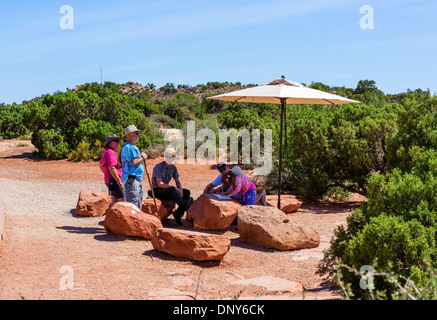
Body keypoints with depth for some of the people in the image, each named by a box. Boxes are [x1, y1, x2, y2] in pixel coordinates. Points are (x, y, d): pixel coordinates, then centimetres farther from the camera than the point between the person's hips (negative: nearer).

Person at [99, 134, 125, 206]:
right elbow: (111, 168, -25)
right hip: (114, 181, -10)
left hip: (109, 180, 10)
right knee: (122, 201, -8)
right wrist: (119, 182, -24)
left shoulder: (106, 152, 17)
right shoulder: (110, 152, -16)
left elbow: (100, 164, 31)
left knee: (114, 202, 11)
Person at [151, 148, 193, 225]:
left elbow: (177, 181, 11)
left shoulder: (173, 167, 8)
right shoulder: (158, 167, -14)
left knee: (187, 192, -10)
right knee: (172, 189, -37)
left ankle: (178, 213, -19)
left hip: (167, 189, 7)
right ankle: (184, 204, -48)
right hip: (157, 191, -7)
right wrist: (175, 189, -25)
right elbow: (160, 184, -21)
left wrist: (180, 190, -12)